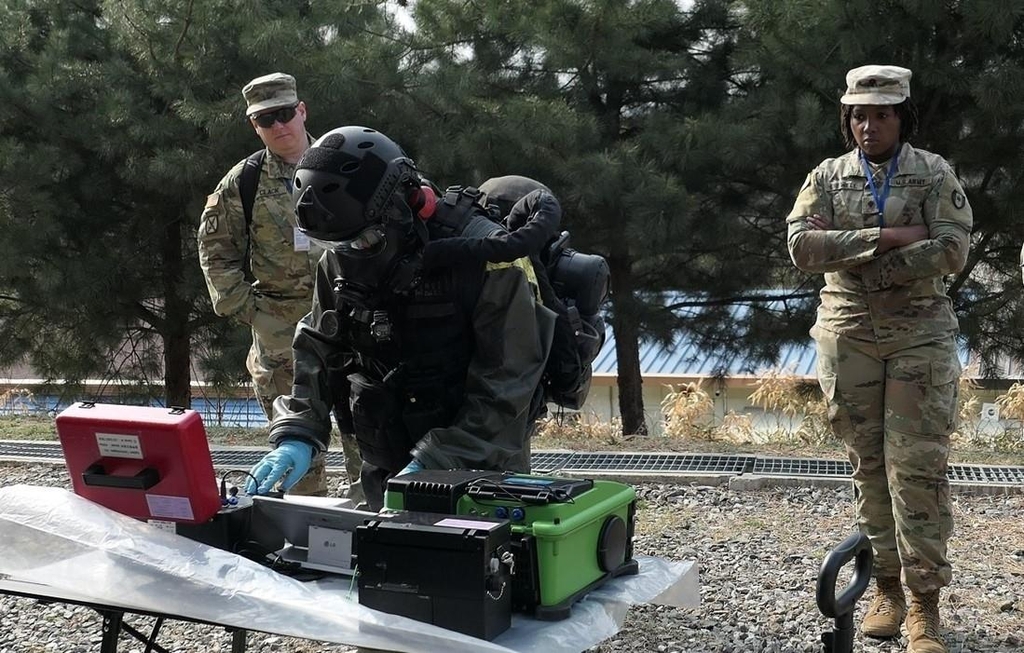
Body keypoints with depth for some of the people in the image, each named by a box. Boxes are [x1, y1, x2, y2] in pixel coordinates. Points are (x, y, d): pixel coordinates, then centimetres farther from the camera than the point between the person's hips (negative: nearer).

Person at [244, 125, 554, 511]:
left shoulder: (485, 257, -22)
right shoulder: (340, 264, -2)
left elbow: (506, 384, -23)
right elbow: (316, 355, 2)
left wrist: (434, 464, -26)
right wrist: (296, 436, -13)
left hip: (480, 471, -5)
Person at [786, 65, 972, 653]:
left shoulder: (934, 174, 2)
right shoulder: (828, 176, 7)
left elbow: (953, 251, -11)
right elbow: (802, 246, -8)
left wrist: (848, 255, -12)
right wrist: (885, 237, -15)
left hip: (920, 333, -2)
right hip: (849, 334, 2)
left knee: (917, 465, -6)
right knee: (869, 464, 7)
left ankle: (925, 600, 0)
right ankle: (887, 586, 18)